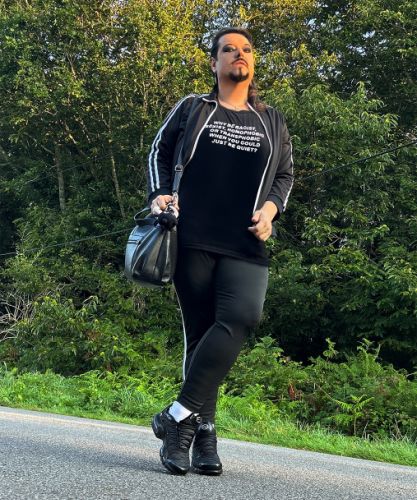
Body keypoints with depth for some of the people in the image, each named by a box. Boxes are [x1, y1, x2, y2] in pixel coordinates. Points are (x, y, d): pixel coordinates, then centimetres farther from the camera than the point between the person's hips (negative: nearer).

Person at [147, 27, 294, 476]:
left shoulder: (272, 122, 20)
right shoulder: (191, 109, 15)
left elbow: (285, 175, 24)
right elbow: (159, 153, 19)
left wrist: (271, 207, 5)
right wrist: (160, 193, 1)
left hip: (246, 245, 1)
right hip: (192, 238, -1)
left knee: (241, 316, -24)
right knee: (199, 331, -2)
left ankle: (179, 416, -21)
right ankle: (203, 433, 4)